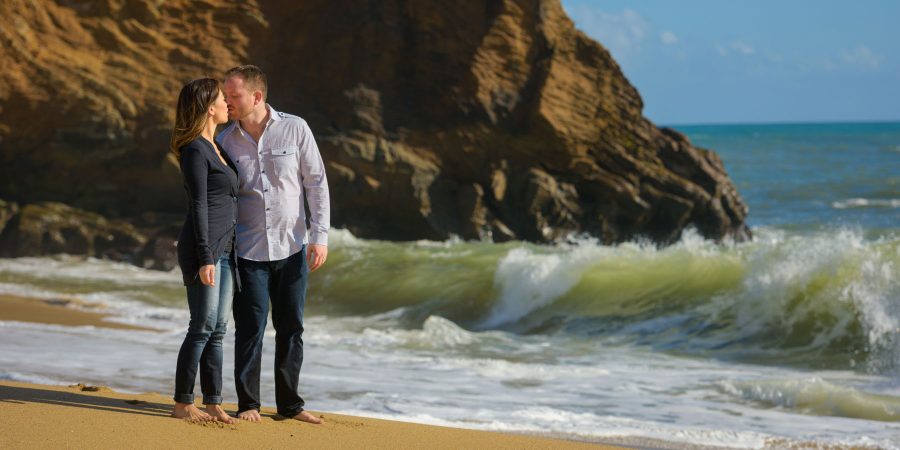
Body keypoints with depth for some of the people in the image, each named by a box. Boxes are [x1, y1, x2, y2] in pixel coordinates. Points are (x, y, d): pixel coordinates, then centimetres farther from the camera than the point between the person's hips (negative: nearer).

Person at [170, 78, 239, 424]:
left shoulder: (215, 148, 17)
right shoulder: (195, 151, -11)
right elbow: (198, 206, -15)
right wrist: (205, 259, -19)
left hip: (224, 250, 9)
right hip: (203, 249, -9)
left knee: (217, 329, 7)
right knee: (203, 327, -6)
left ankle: (213, 404, 10)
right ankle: (183, 404, 0)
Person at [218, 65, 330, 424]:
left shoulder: (295, 129, -5)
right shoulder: (225, 141, -2)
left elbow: (316, 183, -2)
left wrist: (320, 235, -8)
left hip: (292, 247, 0)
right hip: (248, 250, 0)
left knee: (291, 328, 7)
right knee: (250, 327, -2)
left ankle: (289, 403, 17)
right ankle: (248, 404, 9)